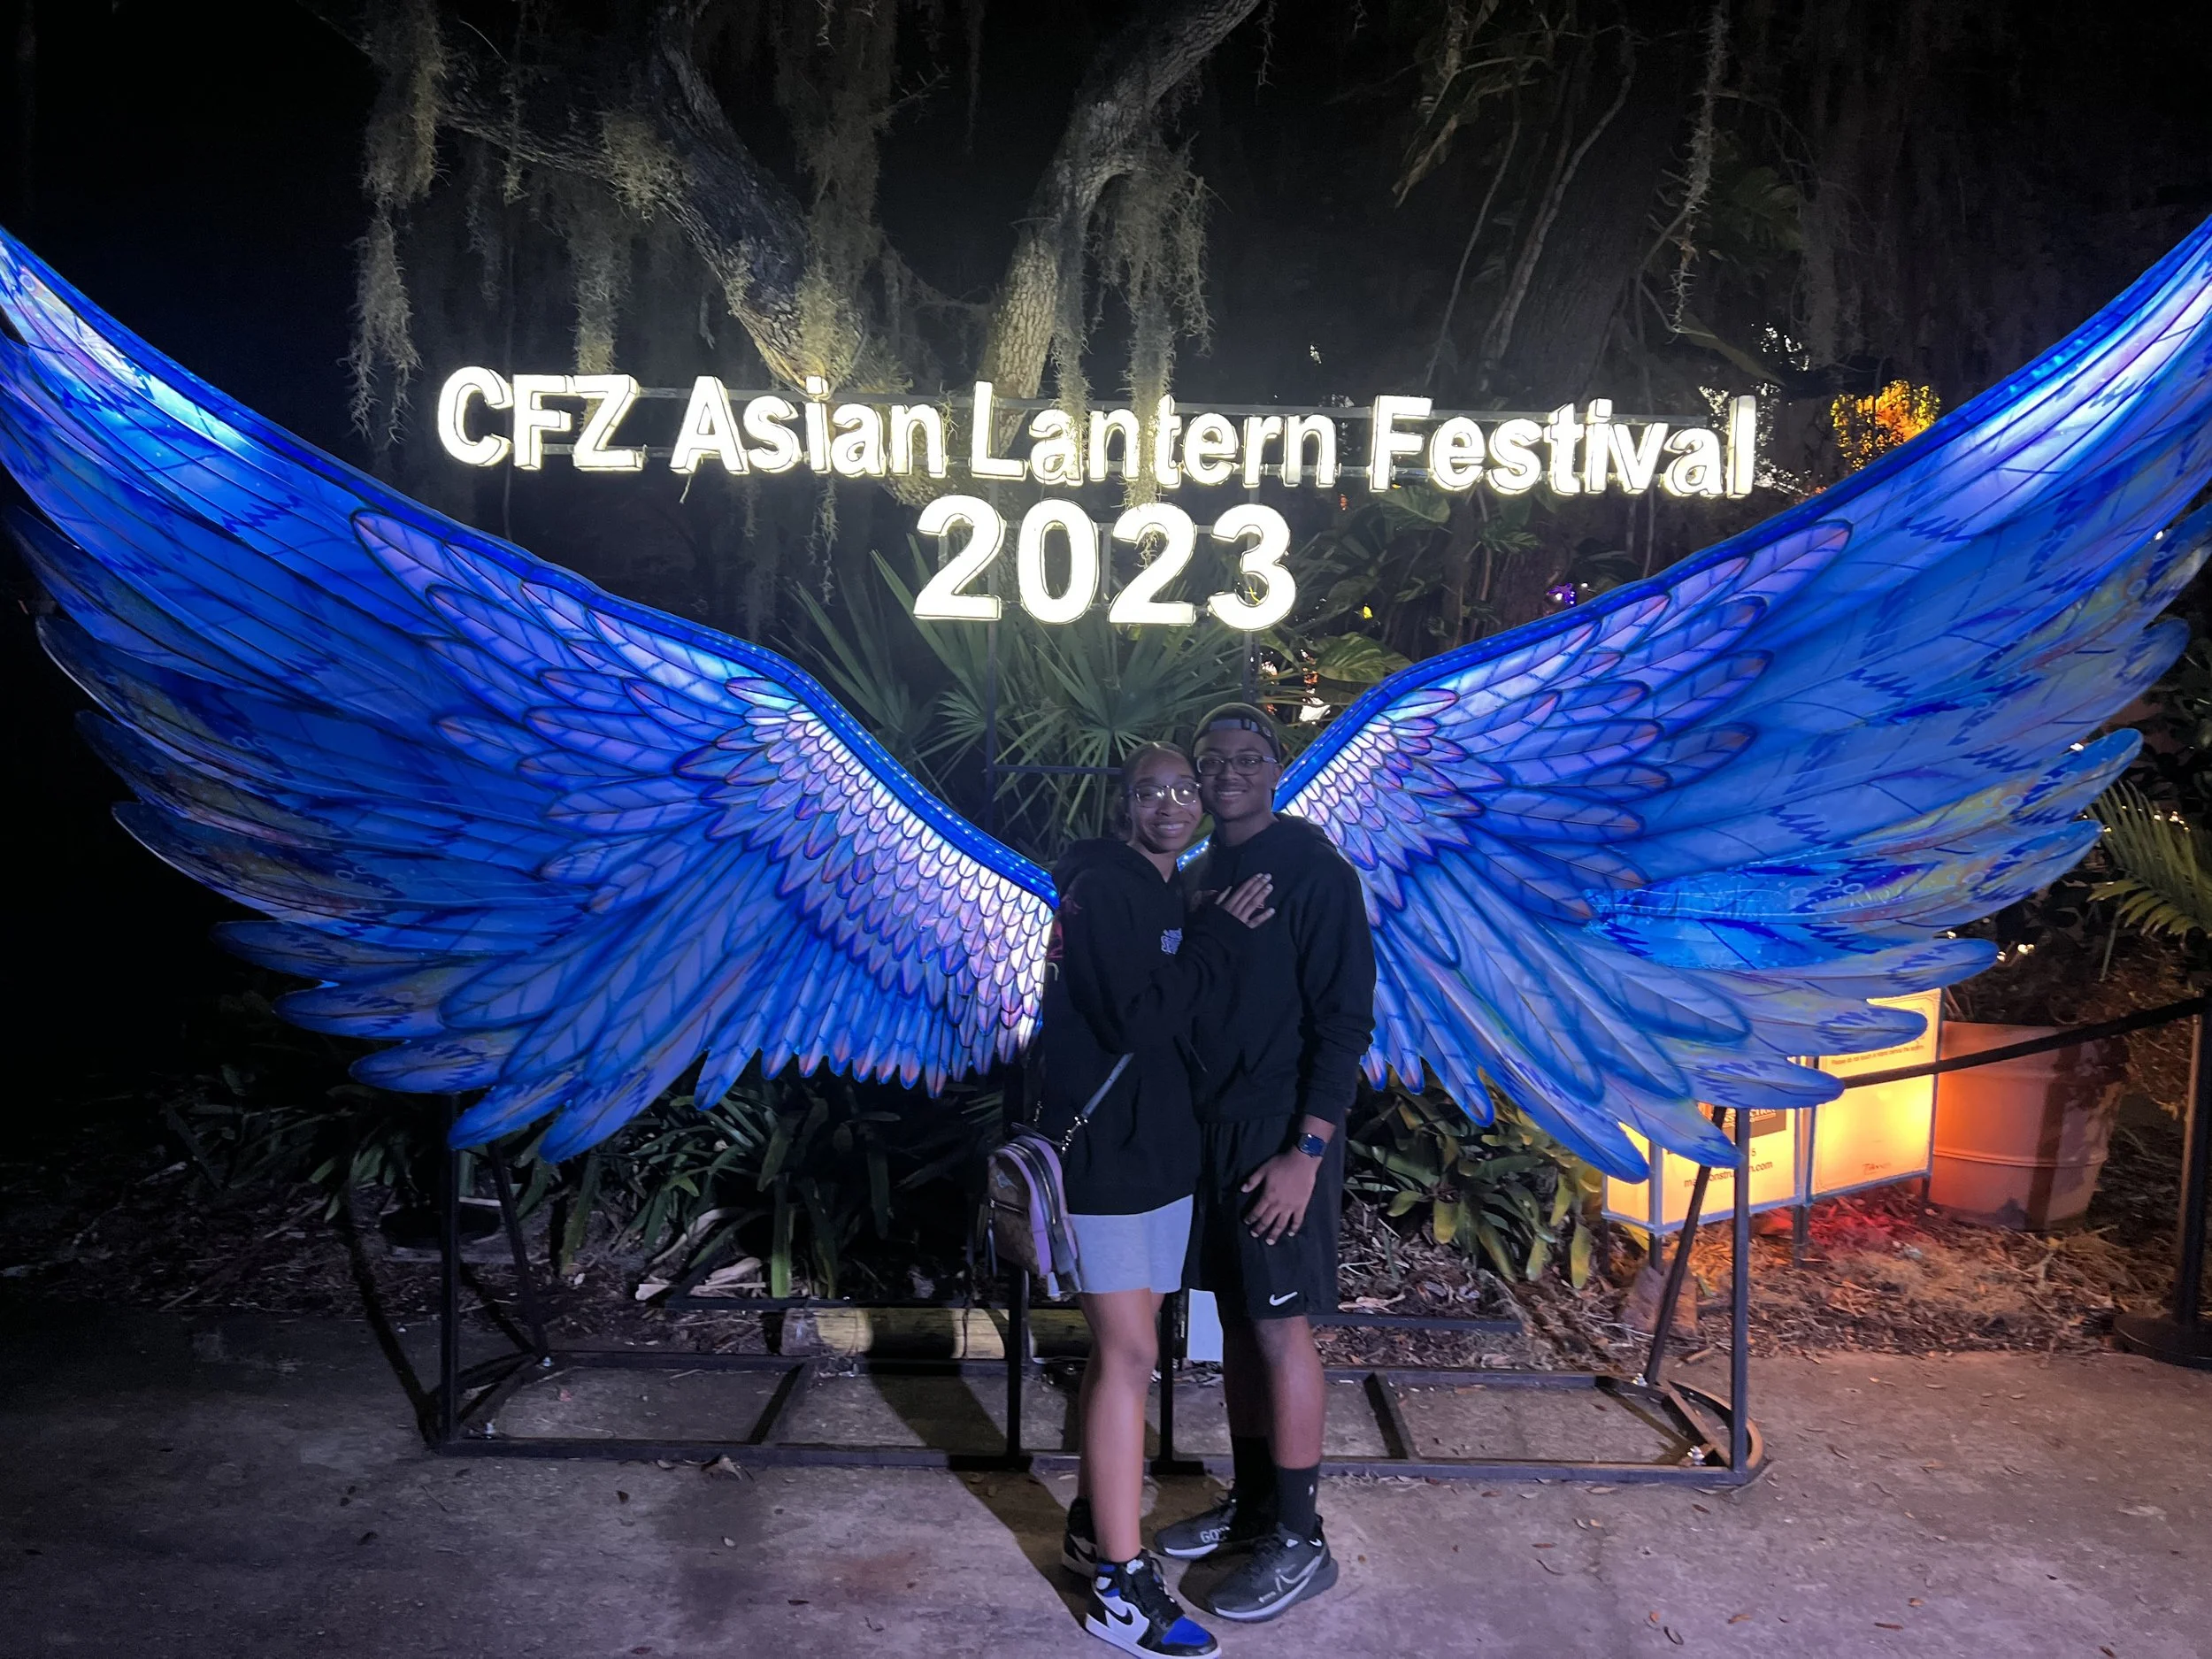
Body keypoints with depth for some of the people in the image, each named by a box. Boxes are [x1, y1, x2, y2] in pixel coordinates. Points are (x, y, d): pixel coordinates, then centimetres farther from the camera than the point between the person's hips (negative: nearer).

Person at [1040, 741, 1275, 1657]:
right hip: (1102, 1150, -9)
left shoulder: (1177, 896, 13)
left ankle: (1093, 1522, 31)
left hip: (1158, 1148, 9)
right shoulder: (1102, 889, -14)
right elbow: (1137, 1019, -24)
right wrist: (1222, 938, -17)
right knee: (1130, 1354, -8)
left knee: (1120, 1346, 16)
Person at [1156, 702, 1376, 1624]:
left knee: (1280, 1329, 0)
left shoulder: (1312, 868, -12)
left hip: (1278, 1133, -7)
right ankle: (1250, 1504, 30)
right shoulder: (1203, 873, 11)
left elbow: (1346, 1019, -15)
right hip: (1210, 1126, 7)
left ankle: (1299, 1542, 14)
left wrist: (1306, 1151, -19)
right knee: (1236, 1318, 15)